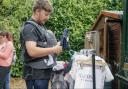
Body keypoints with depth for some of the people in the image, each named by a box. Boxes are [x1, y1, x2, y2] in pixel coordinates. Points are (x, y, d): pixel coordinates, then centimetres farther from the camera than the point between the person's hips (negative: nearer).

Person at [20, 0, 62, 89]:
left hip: (44, 72, 9)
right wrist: (54, 49, -17)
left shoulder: (41, 27, 18)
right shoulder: (29, 27, -12)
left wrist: (57, 46, 5)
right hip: (36, 74, -9)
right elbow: (32, 51, -25)